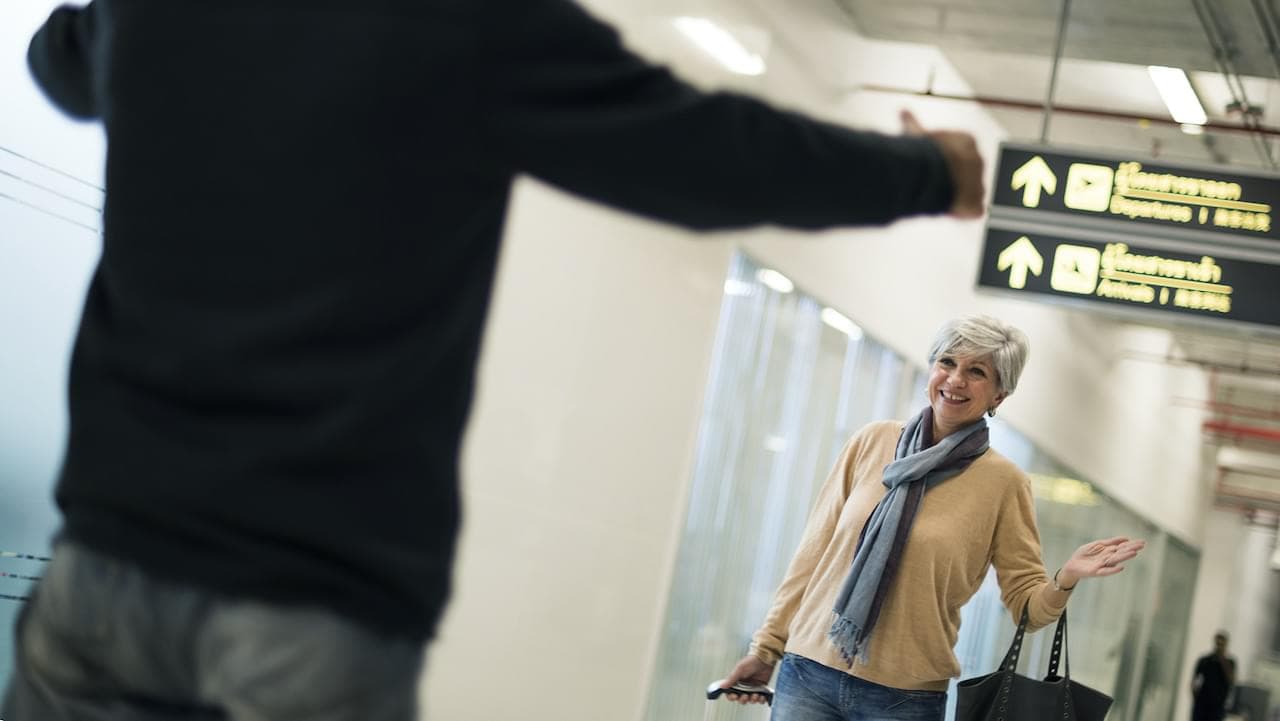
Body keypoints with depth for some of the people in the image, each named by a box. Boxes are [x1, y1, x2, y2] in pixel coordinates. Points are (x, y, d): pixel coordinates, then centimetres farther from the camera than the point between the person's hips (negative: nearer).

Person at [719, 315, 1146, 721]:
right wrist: (766, 647, 7)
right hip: (810, 672, 2)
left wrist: (1065, 581, -22)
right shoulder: (872, 442, 3)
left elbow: (1027, 605, -1)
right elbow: (815, 552, 8)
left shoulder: (1003, 482, -3)